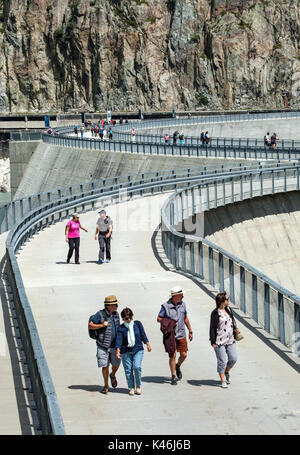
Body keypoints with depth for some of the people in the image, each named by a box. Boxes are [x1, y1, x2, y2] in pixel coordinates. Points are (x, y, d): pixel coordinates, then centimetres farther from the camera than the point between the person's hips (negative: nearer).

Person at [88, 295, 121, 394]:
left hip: (115, 345, 5)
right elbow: (90, 326, -9)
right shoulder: (100, 315, -12)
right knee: (105, 366, -2)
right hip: (103, 345, -5)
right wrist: (102, 325, -20)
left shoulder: (116, 314, 7)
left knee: (116, 365, 7)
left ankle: (112, 375, 40)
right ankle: (106, 386, 13)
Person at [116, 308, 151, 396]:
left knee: (137, 367, -17)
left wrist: (147, 344, 4)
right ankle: (131, 388, 12)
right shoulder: (121, 328, 1)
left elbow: (143, 335, 11)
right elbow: (119, 340, -6)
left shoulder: (138, 324, 6)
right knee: (128, 370, -1)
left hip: (138, 350, 0)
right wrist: (118, 351, -16)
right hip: (126, 351, 0)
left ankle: (138, 386, 0)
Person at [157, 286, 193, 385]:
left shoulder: (182, 304, 4)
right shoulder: (165, 306, -10)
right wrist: (169, 322, -18)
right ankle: (173, 377, 8)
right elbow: (159, 319, -2)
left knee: (184, 355, 4)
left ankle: (178, 367, 35)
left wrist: (190, 331, 16)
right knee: (172, 356, -4)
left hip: (181, 334, 4)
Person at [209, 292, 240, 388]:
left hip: (230, 340, 7)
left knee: (233, 358, 5)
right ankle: (223, 381, 10)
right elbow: (212, 328, -12)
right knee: (222, 361, -1)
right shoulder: (215, 313, -12)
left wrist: (235, 329, 6)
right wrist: (213, 341, -15)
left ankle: (227, 372, 33)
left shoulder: (228, 310, 10)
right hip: (220, 341, -7)